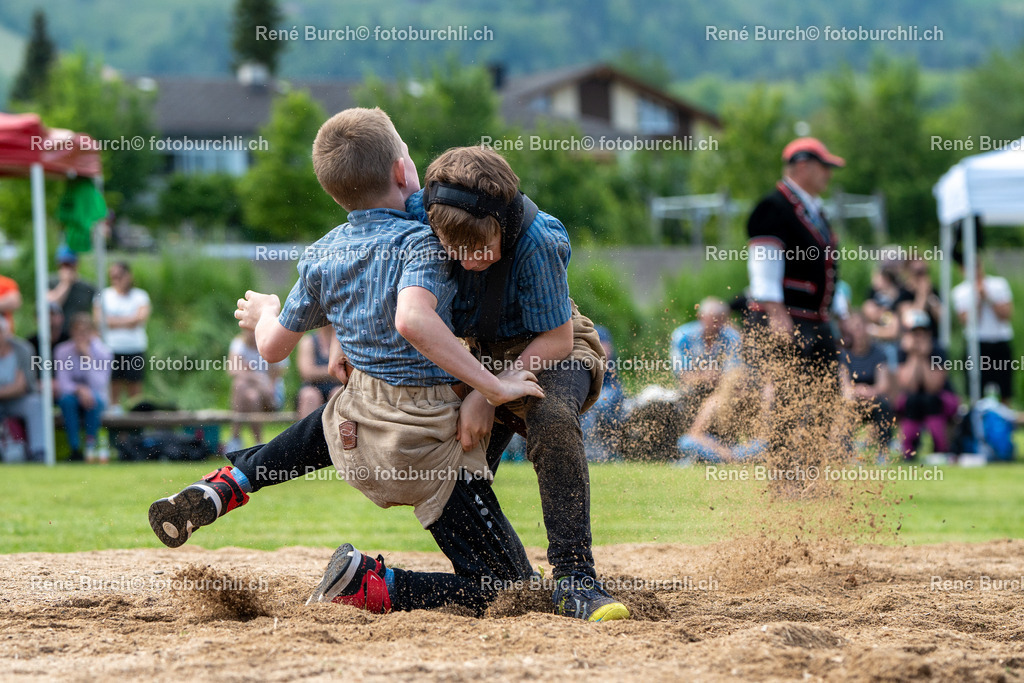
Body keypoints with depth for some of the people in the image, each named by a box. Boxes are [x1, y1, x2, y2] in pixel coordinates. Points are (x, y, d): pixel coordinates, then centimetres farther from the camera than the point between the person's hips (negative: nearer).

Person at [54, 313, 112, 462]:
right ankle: (75, 449, -28)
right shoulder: (63, 351, -8)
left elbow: (99, 385, -21)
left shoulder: (103, 352, -11)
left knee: (94, 398, -34)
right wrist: (79, 389, -33)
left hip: (96, 401, -1)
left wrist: (88, 358, -27)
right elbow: (63, 383, -13)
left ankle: (91, 444, -22)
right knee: (66, 398, -33)